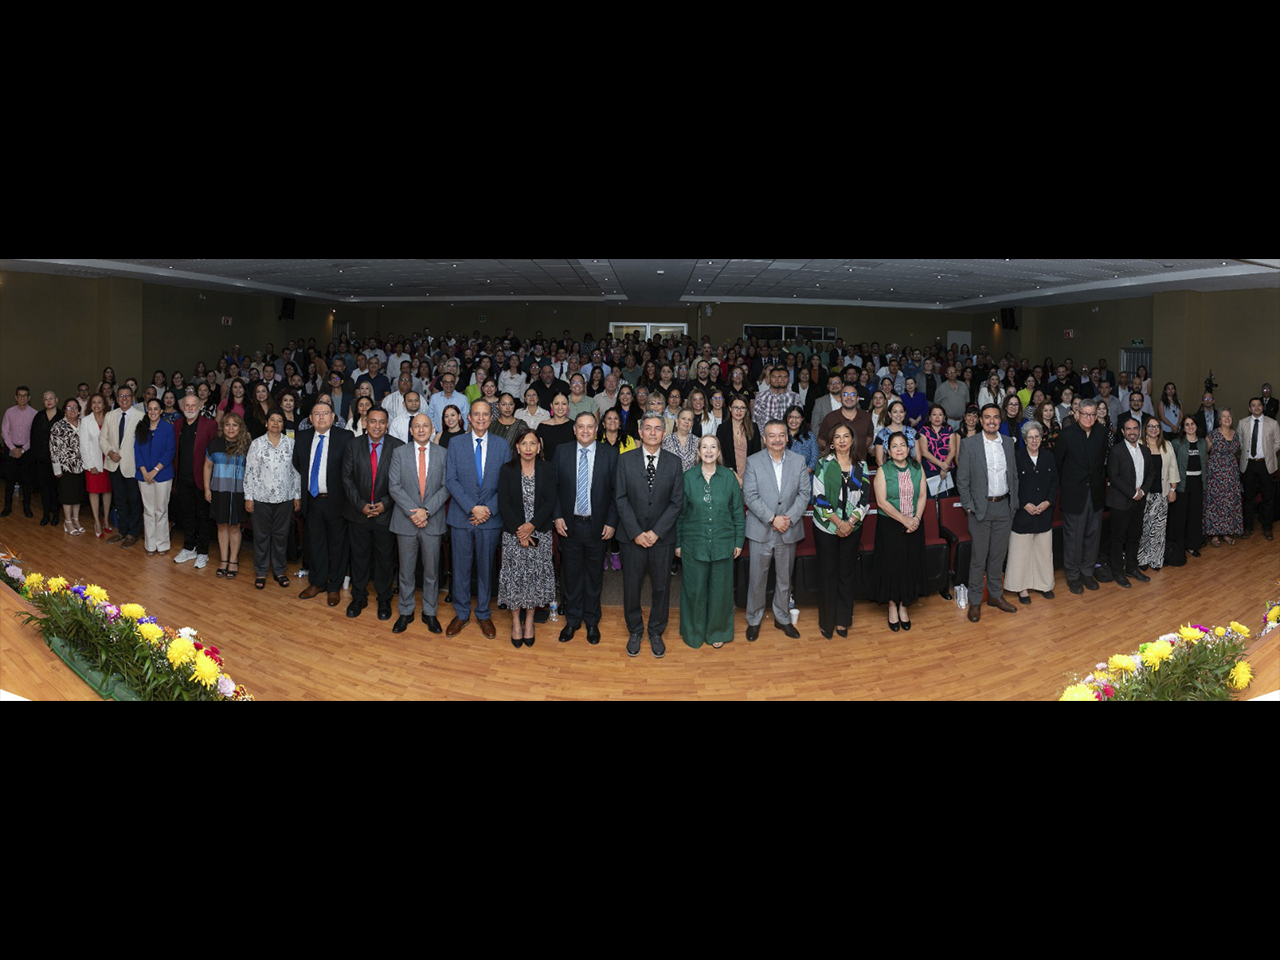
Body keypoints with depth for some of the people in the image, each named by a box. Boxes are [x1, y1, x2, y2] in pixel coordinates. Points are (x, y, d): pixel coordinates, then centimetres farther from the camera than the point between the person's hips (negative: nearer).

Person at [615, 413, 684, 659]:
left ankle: (656, 632, 27)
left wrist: (656, 532, -12)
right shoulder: (625, 460, -1)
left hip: (662, 537, 0)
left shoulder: (674, 463, 1)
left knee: (662, 587, 9)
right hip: (632, 537, 0)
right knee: (631, 586, 8)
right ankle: (635, 631, 27)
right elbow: (621, 498, -4)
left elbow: (677, 502, -3)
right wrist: (636, 532, -12)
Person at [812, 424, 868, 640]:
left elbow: (864, 498, 3)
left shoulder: (860, 466, 4)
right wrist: (838, 522, -14)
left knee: (847, 573, 8)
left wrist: (851, 522, -11)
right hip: (826, 527, -2)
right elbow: (819, 497, -9)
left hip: (852, 528, 3)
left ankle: (842, 620, 19)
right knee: (828, 574, 3)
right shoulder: (824, 465, -5)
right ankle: (827, 621, 14)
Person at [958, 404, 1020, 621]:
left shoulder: (1008, 442, 6)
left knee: (998, 555, 14)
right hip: (981, 508, -4)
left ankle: (995, 595, 29)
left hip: (1004, 508, 4)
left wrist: (1014, 502, 7)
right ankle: (975, 601, 12)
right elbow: (962, 479, -5)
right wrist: (969, 506, -9)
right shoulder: (970, 446, -8)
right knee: (979, 557, 1)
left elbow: (1014, 474, 12)